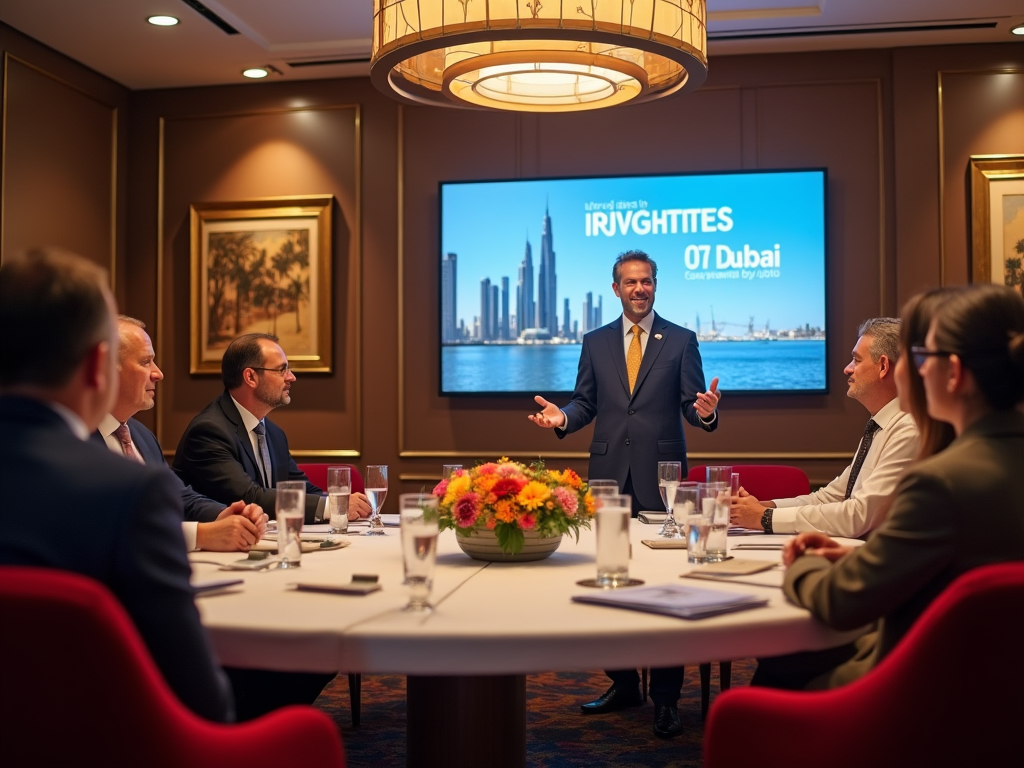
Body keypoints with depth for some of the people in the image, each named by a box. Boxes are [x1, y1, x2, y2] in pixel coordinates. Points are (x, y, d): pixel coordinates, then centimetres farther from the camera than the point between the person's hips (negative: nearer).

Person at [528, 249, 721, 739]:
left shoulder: (681, 341, 5)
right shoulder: (596, 343, 11)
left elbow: (692, 405, 1)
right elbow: (585, 403, 11)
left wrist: (705, 412, -22)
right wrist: (562, 417, -9)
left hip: (660, 476, -3)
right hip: (608, 474, 3)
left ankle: (666, 698, 10)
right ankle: (622, 684, 24)